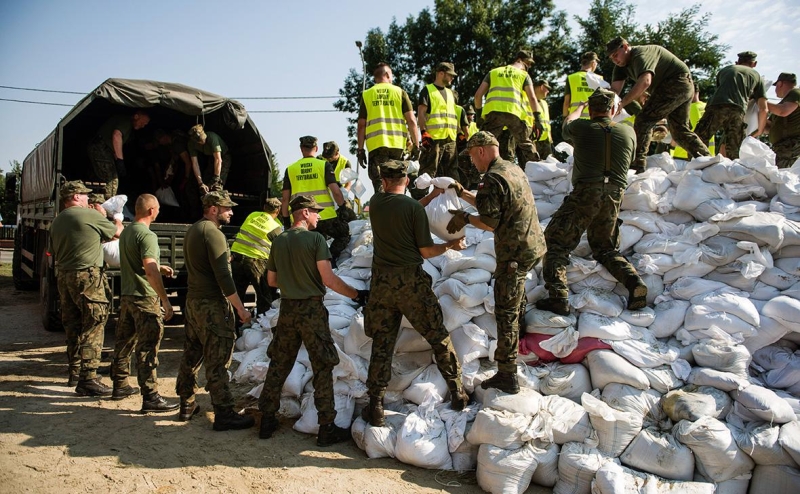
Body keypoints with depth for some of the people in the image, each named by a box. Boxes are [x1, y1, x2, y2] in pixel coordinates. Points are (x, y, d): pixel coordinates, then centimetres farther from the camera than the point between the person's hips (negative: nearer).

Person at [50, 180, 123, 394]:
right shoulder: (89, 215, -8)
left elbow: (54, 250, 21)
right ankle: (88, 379, -9)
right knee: (93, 328, -6)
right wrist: (118, 223, 27)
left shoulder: (56, 221, 14)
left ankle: (75, 373, 27)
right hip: (87, 277, -8)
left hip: (63, 277, 8)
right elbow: (117, 233, 5)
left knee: (73, 328, 17)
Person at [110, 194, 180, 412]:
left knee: (124, 343, 18)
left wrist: (159, 268, 21)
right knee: (147, 348, -6)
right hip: (145, 298, -9)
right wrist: (165, 300, -24)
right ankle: (150, 397, -4)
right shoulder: (147, 235, -17)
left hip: (126, 295, 9)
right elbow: (150, 271, -26)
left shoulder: (126, 232, 12)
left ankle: (120, 386, 31)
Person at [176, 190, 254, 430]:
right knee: (217, 362, -5)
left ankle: (187, 405, 26)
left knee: (192, 355, 16)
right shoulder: (213, 234, -16)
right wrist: (240, 308, -18)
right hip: (212, 304, -9)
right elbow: (223, 276, -21)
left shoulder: (192, 230, 14)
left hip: (193, 300, 10)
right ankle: (224, 414, 1)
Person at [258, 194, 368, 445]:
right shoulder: (315, 239, -11)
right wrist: (356, 294, -9)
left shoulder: (278, 241, 6)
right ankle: (327, 428, 7)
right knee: (322, 368, 2)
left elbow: (271, 280, 14)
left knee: (279, 365, 15)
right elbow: (329, 279, -17)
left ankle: (267, 420, 22)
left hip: (287, 309, 5)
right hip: (312, 309, -5)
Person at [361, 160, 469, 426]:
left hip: (381, 280, 3)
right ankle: (457, 392, 19)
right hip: (411, 280, -3)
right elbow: (426, 251, -6)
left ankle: (376, 406, 8)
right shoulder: (414, 207, -9)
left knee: (382, 344, 9)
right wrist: (451, 244, 10)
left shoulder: (376, 202, 4)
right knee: (438, 336, 12)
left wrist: (430, 196, 23)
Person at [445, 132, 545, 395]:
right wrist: (463, 193, 18)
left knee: (506, 311, -5)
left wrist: (465, 218, -4)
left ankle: (507, 376, -2)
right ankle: (522, 318, 59)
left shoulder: (493, 178, -18)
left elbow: (490, 223, -18)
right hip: (534, 245, 10)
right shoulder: (513, 168, 12)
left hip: (515, 253, -10)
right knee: (516, 286, 36)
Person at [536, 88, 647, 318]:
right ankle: (634, 282, -1)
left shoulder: (582, 128, 1)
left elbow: (568, 122, 26)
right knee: (605, 248, 22)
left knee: (554, 243, 0)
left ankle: (558, 296, -16)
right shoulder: (629, 132, 10)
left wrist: (580, 106, 45)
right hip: (614, 197, 5)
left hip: (586, 193, -5)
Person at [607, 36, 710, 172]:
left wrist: (622, 103, -40)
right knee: (680, 130, 15)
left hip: (677, 83, -11)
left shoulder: (641, 55, -20)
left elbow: (645, 82, -37)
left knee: (644, 120, -18)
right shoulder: (622, 65, 9)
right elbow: (615, 89, -4)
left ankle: (636, 164, -24)